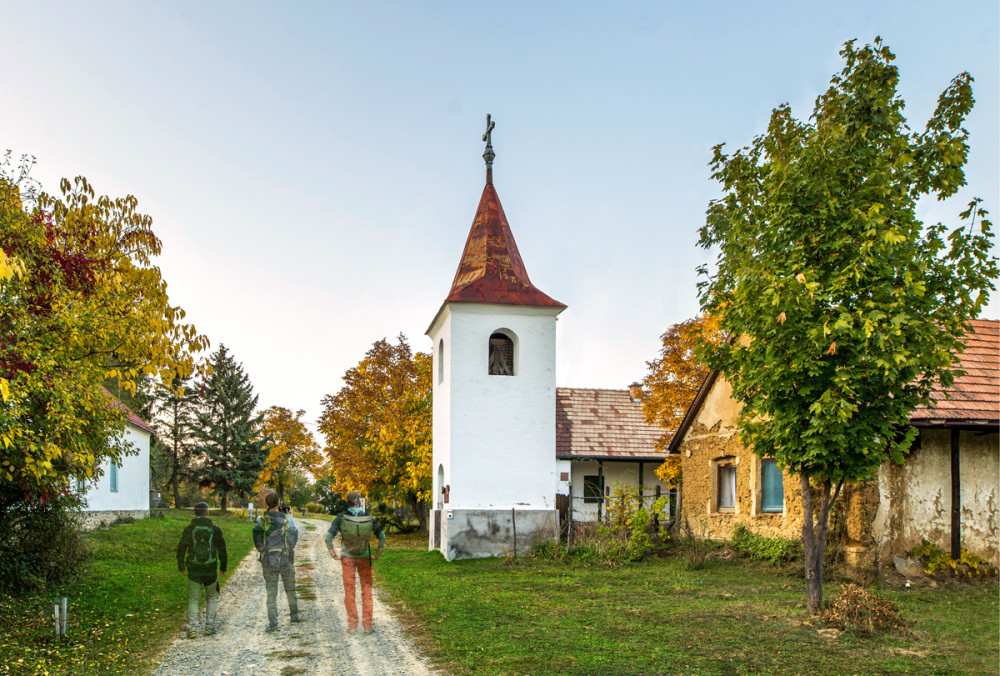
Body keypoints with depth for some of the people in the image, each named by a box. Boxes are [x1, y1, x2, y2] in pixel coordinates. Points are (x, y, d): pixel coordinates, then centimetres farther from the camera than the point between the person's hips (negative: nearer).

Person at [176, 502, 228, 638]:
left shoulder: (189, 529, -2)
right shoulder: (215, 529, -2)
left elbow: (181, 549, 1)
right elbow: (222, 550, 1)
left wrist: (181, 567, 13)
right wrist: (223, 567, 12)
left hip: (193, 571, 0)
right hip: (210, 570, 0)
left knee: (193, 600, 9)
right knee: (212, 598, 16)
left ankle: (192, 629, 0)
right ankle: (209, 627, 9)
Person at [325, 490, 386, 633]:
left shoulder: (341, 518, -8)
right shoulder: (368, 518, -3)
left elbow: (328, 537, -12)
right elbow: (382, 537, 1)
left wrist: (334, 555, -3)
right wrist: (377, 555, 8)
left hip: (347, 558, -1)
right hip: (364, 558, 1)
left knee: (349, 592, 9)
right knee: (366, 591, 9)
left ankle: (352, 625, 12)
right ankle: (367, 625, 8)